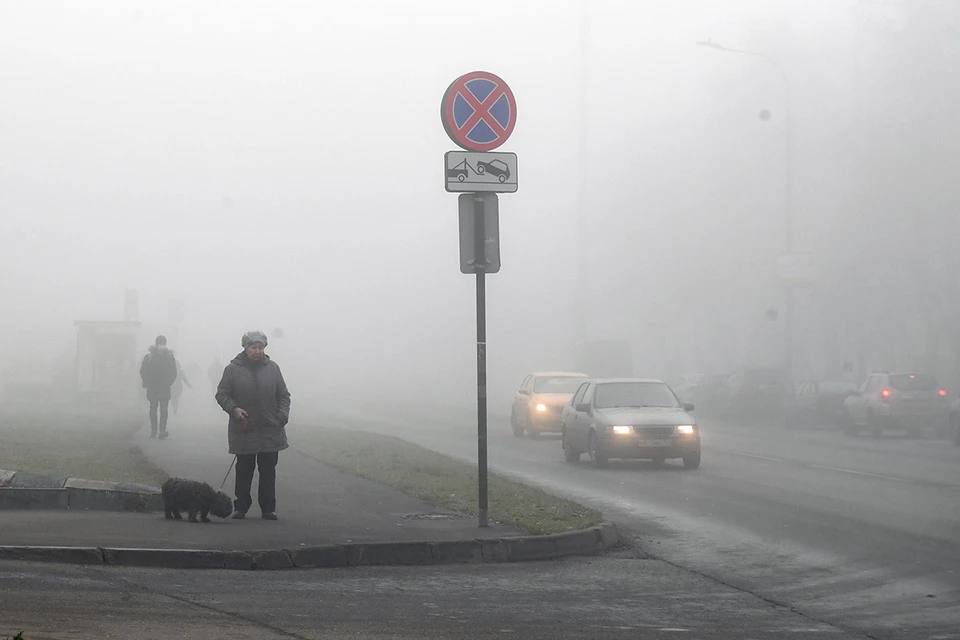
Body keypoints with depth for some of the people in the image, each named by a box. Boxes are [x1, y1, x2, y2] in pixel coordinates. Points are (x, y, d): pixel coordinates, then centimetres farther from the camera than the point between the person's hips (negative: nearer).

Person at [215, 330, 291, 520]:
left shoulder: (272, 368, 7)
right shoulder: (233, 369, 0)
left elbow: (284, 395, 13)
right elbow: (222, 394, 3)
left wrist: (283, 414, -3)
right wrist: (233, 409, -14)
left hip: (270, 429, 2)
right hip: (243, 430, -2)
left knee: (268, 471, 3)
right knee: (244, 470, 3)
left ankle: (268, 508, 10)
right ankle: (241, 507, 13)